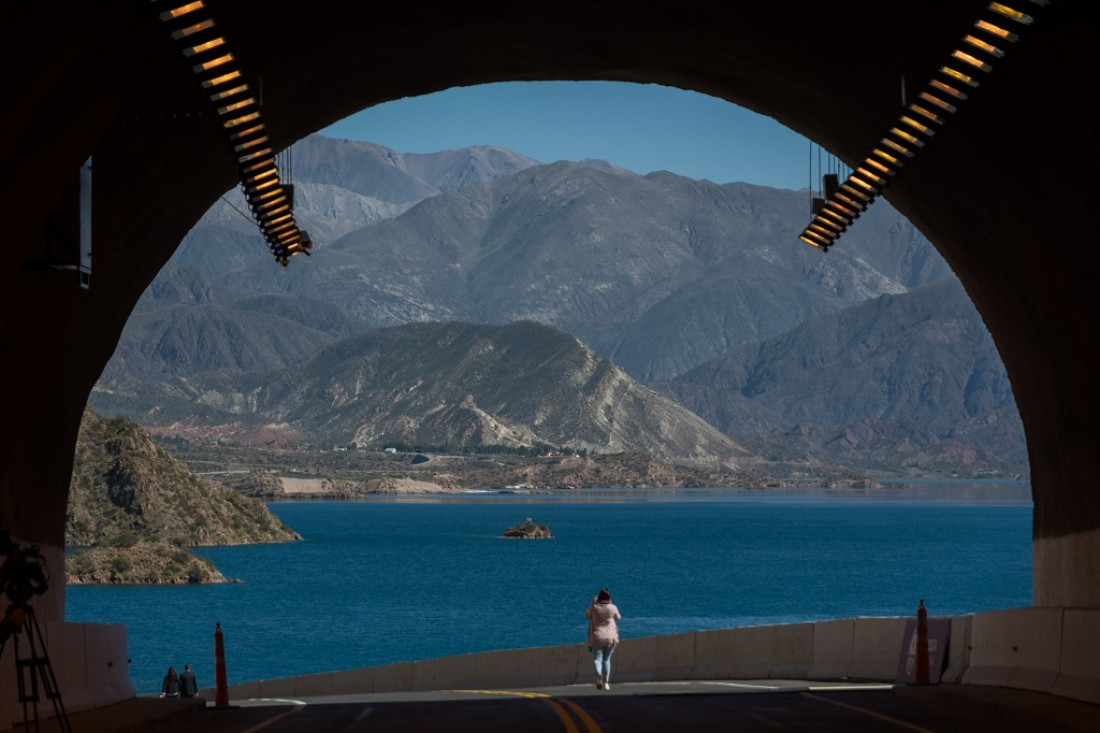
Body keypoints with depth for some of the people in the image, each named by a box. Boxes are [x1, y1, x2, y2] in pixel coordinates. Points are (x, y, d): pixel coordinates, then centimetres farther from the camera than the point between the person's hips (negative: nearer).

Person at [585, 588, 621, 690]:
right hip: (610, 637, 1)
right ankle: (606, 682, 9)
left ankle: (598, 673, -32)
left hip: (597, 637, -1)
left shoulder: (594, 607, -7)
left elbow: (587, 615, 12)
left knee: (597, 658, 1)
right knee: (607, 659, 15)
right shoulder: (612, 608, -6)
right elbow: (618, 617, 15)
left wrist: (593, 603, 17)